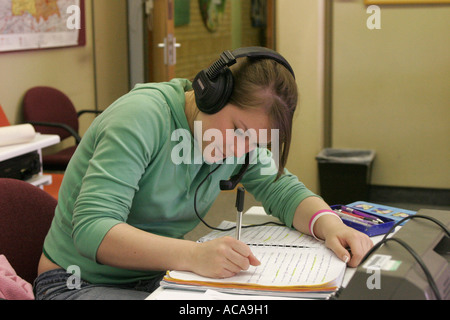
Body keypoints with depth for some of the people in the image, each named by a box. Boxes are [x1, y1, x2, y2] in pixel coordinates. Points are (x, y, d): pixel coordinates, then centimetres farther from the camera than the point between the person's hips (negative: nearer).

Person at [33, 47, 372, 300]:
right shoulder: (142, 118, -24)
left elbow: (282, 188, 1)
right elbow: (91, 228, -32)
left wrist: (329, 223, -22)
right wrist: (194, 255, -45)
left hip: (155, 277, 7)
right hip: (78, 284, -7)